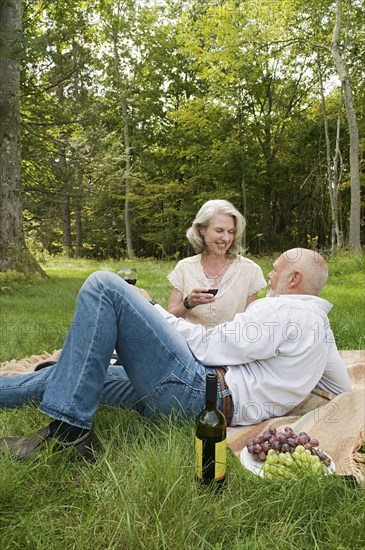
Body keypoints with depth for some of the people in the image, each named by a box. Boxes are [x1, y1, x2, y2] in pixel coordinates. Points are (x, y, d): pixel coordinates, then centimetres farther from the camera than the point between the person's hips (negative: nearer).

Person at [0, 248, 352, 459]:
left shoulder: (285, 309, -8)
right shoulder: (323, 328, 20)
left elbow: (207, 347, -11)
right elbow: (344, 388, 30)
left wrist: (150, 307, 1)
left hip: (199, 391, -10)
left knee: (103, 286, -12)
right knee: (74, 373, 12)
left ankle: (67, 431, -12)